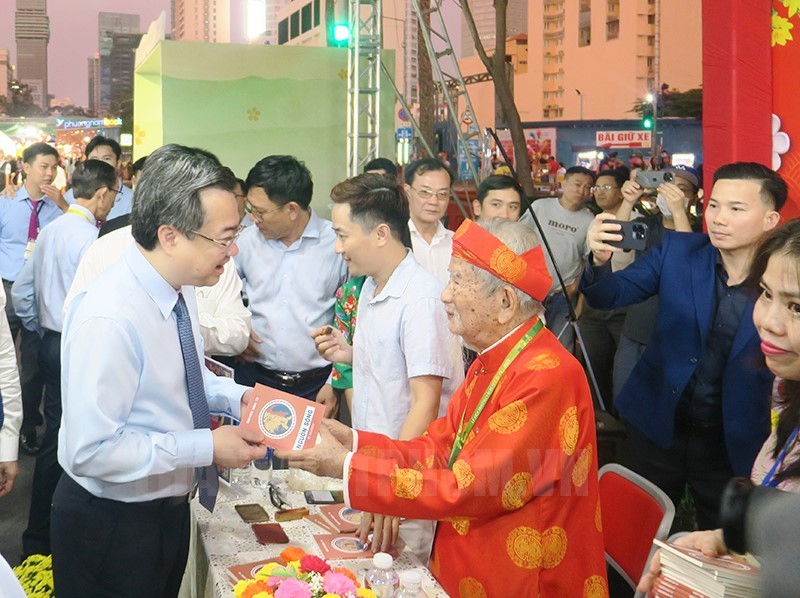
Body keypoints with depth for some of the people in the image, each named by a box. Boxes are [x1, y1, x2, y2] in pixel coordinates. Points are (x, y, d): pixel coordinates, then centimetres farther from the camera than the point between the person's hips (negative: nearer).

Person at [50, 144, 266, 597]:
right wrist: (208, 447, -27)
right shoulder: (107, 320, -31)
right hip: (110, 526, -8)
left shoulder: (179, 288, -3)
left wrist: (237, 397, -5)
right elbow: (92, 449, -30)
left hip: (169, 507, 8)